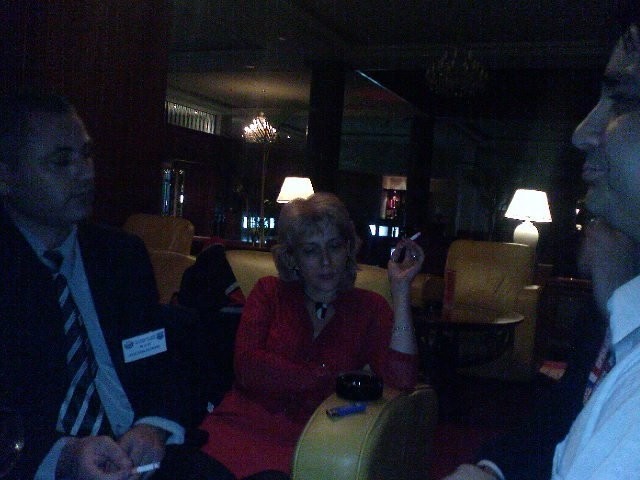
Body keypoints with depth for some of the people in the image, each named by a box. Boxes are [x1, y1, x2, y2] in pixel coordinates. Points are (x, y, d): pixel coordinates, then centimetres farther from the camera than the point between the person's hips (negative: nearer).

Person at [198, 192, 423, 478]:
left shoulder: (368, 307, 10)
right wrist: (328, 377, -5)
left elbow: (401, 382, -7)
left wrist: (400, 290, -7)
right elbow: (248, 366, -2)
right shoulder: (269, 292, 13)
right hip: (245, 423, 1)